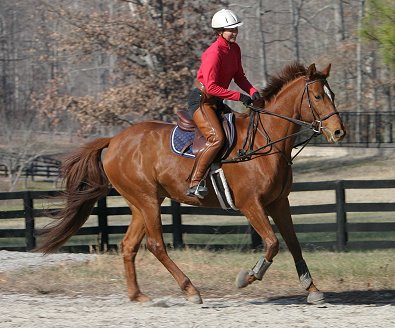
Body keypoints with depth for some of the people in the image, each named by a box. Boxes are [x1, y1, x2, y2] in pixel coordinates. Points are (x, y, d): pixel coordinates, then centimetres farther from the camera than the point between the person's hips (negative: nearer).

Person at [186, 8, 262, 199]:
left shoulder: (234, 49, 7)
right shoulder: (214, 53, -21)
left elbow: (239, 76, 16)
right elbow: (211, 86, -26)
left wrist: (253, 92, -3)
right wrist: (239, 97, -26)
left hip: (217, 102, 10)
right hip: (201, 100, -10)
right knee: (217, 138, -26)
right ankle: (195, 183, -27)